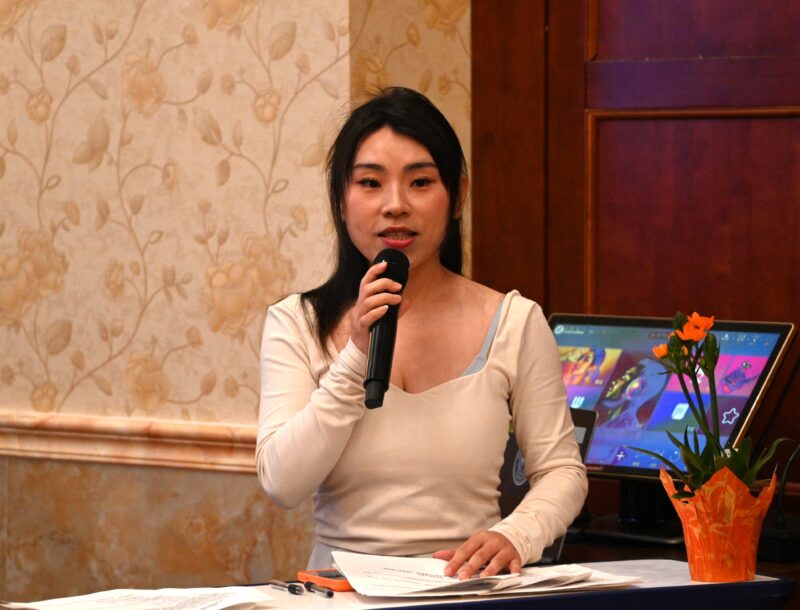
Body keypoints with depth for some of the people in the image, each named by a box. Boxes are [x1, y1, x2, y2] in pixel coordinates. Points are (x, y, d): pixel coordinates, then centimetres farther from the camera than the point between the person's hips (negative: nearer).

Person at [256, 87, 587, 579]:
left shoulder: (515, 323, 6)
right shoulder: (296, 325, 6)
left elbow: (561, 471, 8)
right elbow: (282, 484, -4)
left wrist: (515, 536, -14)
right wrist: (359, 358, -11)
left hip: (470, 590, 1)